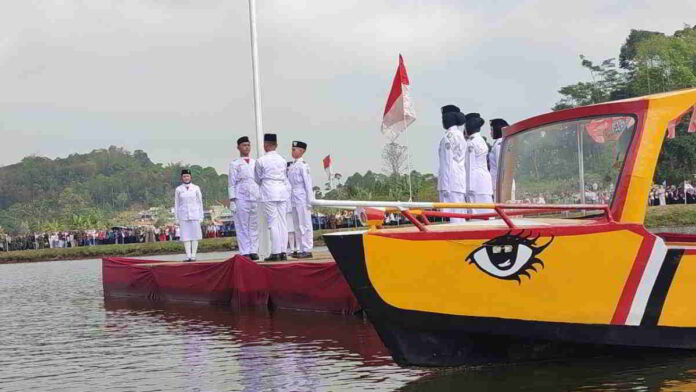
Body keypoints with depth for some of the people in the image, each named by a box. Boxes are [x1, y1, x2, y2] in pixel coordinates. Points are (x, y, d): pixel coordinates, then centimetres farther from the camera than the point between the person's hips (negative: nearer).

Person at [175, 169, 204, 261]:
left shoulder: (196, 188, 5)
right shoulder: (178, 189, 6)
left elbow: (200, 203, 8)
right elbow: (176, 204, 9)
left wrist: (200, 217, 4)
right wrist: (177, 219, 6)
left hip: (194, 215, 0)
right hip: (183, 216, 0)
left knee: (195, 235, -2)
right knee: (185, 236, -3)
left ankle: (193, 255, 3)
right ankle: (188, 255, -3)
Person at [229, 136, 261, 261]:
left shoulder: (256, 163, 17)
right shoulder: (235, 164, 6)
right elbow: (231, 184, 2)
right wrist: (232, 200, -6)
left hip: (256, 198, 3)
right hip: (241, 198, -3)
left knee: (254, 226, 2)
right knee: (242, 226, -4)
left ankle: (253, 251, 5)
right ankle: (245, 252, -3)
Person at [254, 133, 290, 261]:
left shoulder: (261, 161, -4)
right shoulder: (282, 160, 9)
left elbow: (258, 179, 7)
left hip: (268, 193, -5)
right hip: (282, 191, 5)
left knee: (273, 223, -5)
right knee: (283, 223, 6)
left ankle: (275, 252, -7)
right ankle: (283, 252, 6)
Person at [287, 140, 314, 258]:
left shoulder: (303, 165, -8)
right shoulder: (291, 166, 14)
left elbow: (308, 183, -11)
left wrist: (309, 201, -13)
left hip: (302, 198, -8)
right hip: (293, 199, 8)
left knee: (305, 224, -5)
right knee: (297, 226, 10)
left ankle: (307, 250, -2)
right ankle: (302, 250, 15)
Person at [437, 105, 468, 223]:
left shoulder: (449, 136, -8)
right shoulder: (460, 135, 18)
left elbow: (448, 162, -13)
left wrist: (445, 186, -15)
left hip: (452, 180, -9)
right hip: (461, 180, 9)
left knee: (453, 217, -12)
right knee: (460, 216, 7)